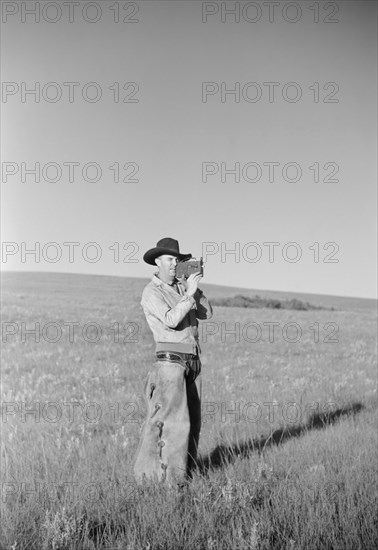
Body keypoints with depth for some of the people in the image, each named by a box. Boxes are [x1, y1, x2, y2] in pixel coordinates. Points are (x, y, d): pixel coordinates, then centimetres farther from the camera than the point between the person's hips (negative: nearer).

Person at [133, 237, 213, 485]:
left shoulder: (182, 287, 15)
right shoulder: (152, 292, -6)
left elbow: (207, 313, 7)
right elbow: (170, 320, -21)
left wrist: (195, 289, -3)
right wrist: (189, 293, -18)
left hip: (190, 363, 8)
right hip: (170, 361, -8)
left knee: (192, 419, 14)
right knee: (170, 418, -10)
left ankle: (184, 470, 27)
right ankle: (149, 473, -1)